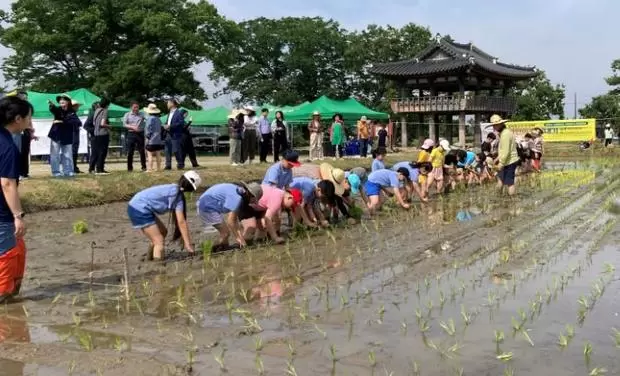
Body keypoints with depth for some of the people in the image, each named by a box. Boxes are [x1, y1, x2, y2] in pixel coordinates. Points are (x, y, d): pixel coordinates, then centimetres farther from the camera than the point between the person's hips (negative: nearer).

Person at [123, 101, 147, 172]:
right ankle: (129, 168, 8)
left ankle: (144, 167, 8)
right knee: (130, 152, 1)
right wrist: (132, 127, -16)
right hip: (131, 134, 0)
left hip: (140, 134, 0)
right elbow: (124, 124, -2)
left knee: (142, 151, 0)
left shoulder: (141, 114, 9)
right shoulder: (127, 115, 7)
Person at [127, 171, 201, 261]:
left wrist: (183, 238, 19)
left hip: (136, 206, 10)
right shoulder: (177, 195, -11)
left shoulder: (173, 189, 14)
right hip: (140, 210, -10)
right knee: (159, 241, -6)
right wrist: (188, 244, -9)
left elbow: (176, 219, 19)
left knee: (163, 232, 20)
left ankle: (150, 260, 30)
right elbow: (181, 222, -12)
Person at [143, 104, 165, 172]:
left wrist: (147, 137, -9)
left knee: (150, 155, -8)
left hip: (151, 140, -8)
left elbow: (148, 129, -14)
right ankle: (158, 168, 16)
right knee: (158, 155, 11)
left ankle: (149, 169, -12)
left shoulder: (150, 118, -12)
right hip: (158, 140, 8)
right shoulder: (158, 119, 11)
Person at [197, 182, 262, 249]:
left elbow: (235, 218, 8)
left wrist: (240, 236, 7)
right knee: (226, 232, -9)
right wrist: (238, 238, -15)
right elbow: (230, 220, -24)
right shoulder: (237, 197, -25)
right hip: (208, 208, -10)